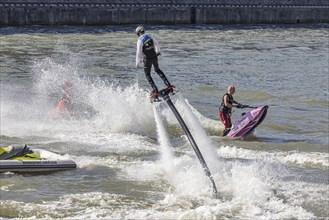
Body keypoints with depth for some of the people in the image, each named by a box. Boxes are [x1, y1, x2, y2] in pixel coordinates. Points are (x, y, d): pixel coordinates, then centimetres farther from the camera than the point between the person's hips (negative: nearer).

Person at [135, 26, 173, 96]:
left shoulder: (140, 40, -16)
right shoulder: (149, 37, 2)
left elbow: (139, 52, -18)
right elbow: (156, 44, 18)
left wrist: (137, 63, -12)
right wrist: (157, 51, 38)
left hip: (147, 59, -5)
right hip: (154, 57, 5)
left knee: (147, 74, 10)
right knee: (157, 70, 26)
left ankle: (155, 90, 1)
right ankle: (168, 84, 18)